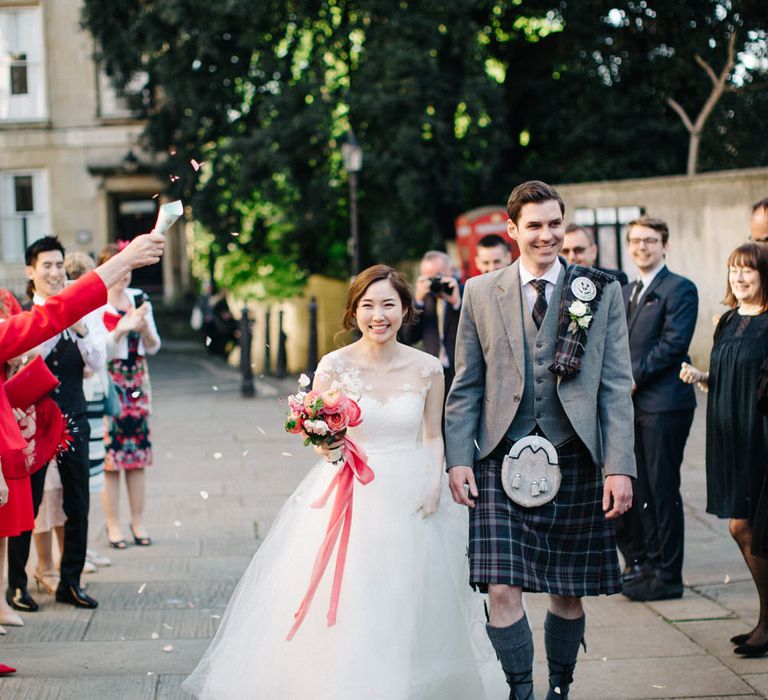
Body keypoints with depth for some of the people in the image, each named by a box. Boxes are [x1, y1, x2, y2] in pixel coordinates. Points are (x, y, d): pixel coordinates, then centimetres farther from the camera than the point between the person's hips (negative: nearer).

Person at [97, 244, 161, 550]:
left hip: (137, 381, 5)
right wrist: (123, 327, -21)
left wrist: (145, 326, -7)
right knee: (110, 456, -5)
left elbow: (153, 347, 12)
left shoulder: (139, 298, 10)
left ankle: (139, 522, 13)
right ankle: (113, 525, 3)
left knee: (138, 455, 6)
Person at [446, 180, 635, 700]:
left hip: (575, 462, 0)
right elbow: (466, 386, 9)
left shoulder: (601, 292, 4)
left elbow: (616, 386, 1)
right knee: (502, 589, -9)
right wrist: (458, 458, -1)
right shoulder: (481, 294, 7)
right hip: (502, 462, 0)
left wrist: (620, 466, -6)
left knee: (568, 594, 9)